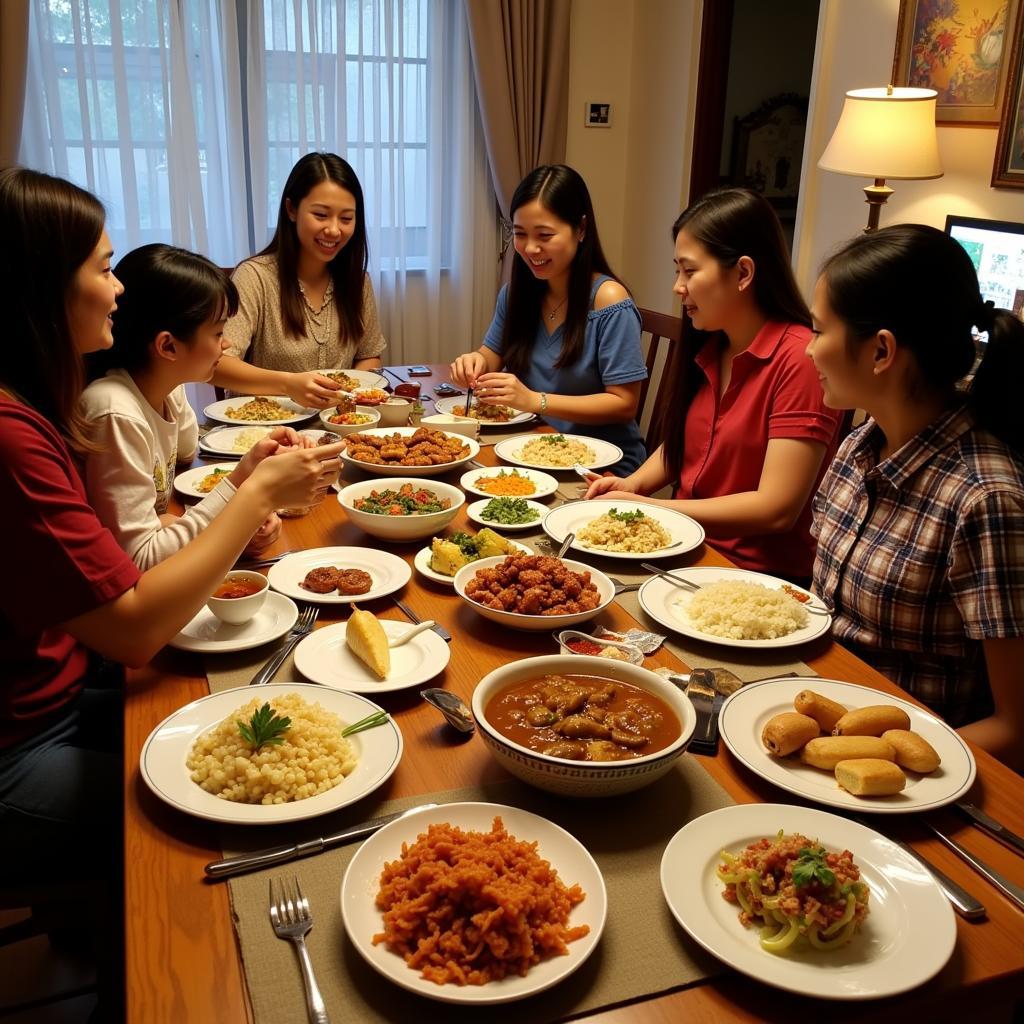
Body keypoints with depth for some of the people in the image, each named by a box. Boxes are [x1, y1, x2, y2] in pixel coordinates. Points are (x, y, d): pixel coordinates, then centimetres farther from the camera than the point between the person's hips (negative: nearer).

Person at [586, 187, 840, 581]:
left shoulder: (799, 359, -17)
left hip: (758, 573, -7)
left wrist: (651, 506, -14)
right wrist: (633, 483, -1)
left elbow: (776, 509, -19)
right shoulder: (708, 348, 7)